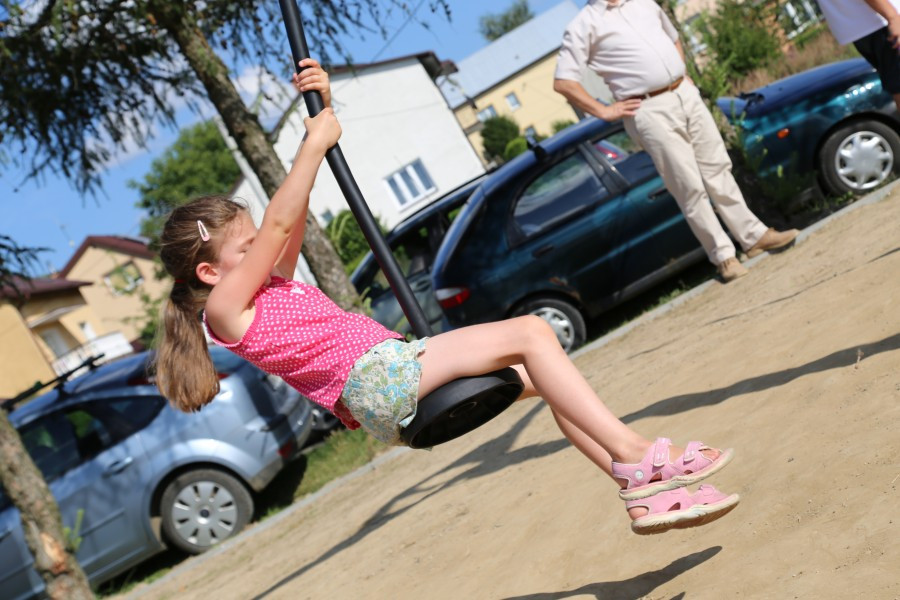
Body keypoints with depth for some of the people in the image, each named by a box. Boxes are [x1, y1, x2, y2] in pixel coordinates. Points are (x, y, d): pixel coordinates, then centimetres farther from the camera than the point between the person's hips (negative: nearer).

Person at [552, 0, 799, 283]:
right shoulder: (584, 24, -5)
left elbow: (673, 39, 31)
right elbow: (563, 82, -11)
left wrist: (684, 75, 16)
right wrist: (604, 111, -11)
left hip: (686, 94, 6)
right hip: (649, 111, -6)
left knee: (718, 169, 10)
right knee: (690, 188, -2)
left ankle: (754, 236, 20)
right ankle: (723, 255, 9)